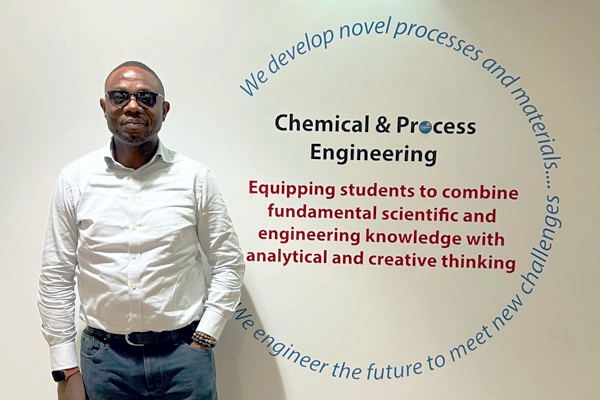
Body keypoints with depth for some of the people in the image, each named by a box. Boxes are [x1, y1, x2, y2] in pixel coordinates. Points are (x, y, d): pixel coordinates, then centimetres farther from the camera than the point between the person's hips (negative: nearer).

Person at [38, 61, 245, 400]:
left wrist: (204, 338, -4)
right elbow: (57, 276, 2)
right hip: (104, 356, 1)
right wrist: (67, 370, 1)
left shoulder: (195, 178, -3)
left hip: (184, 353, -1)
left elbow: (229, 262, 1)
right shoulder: (75, 180, -1)